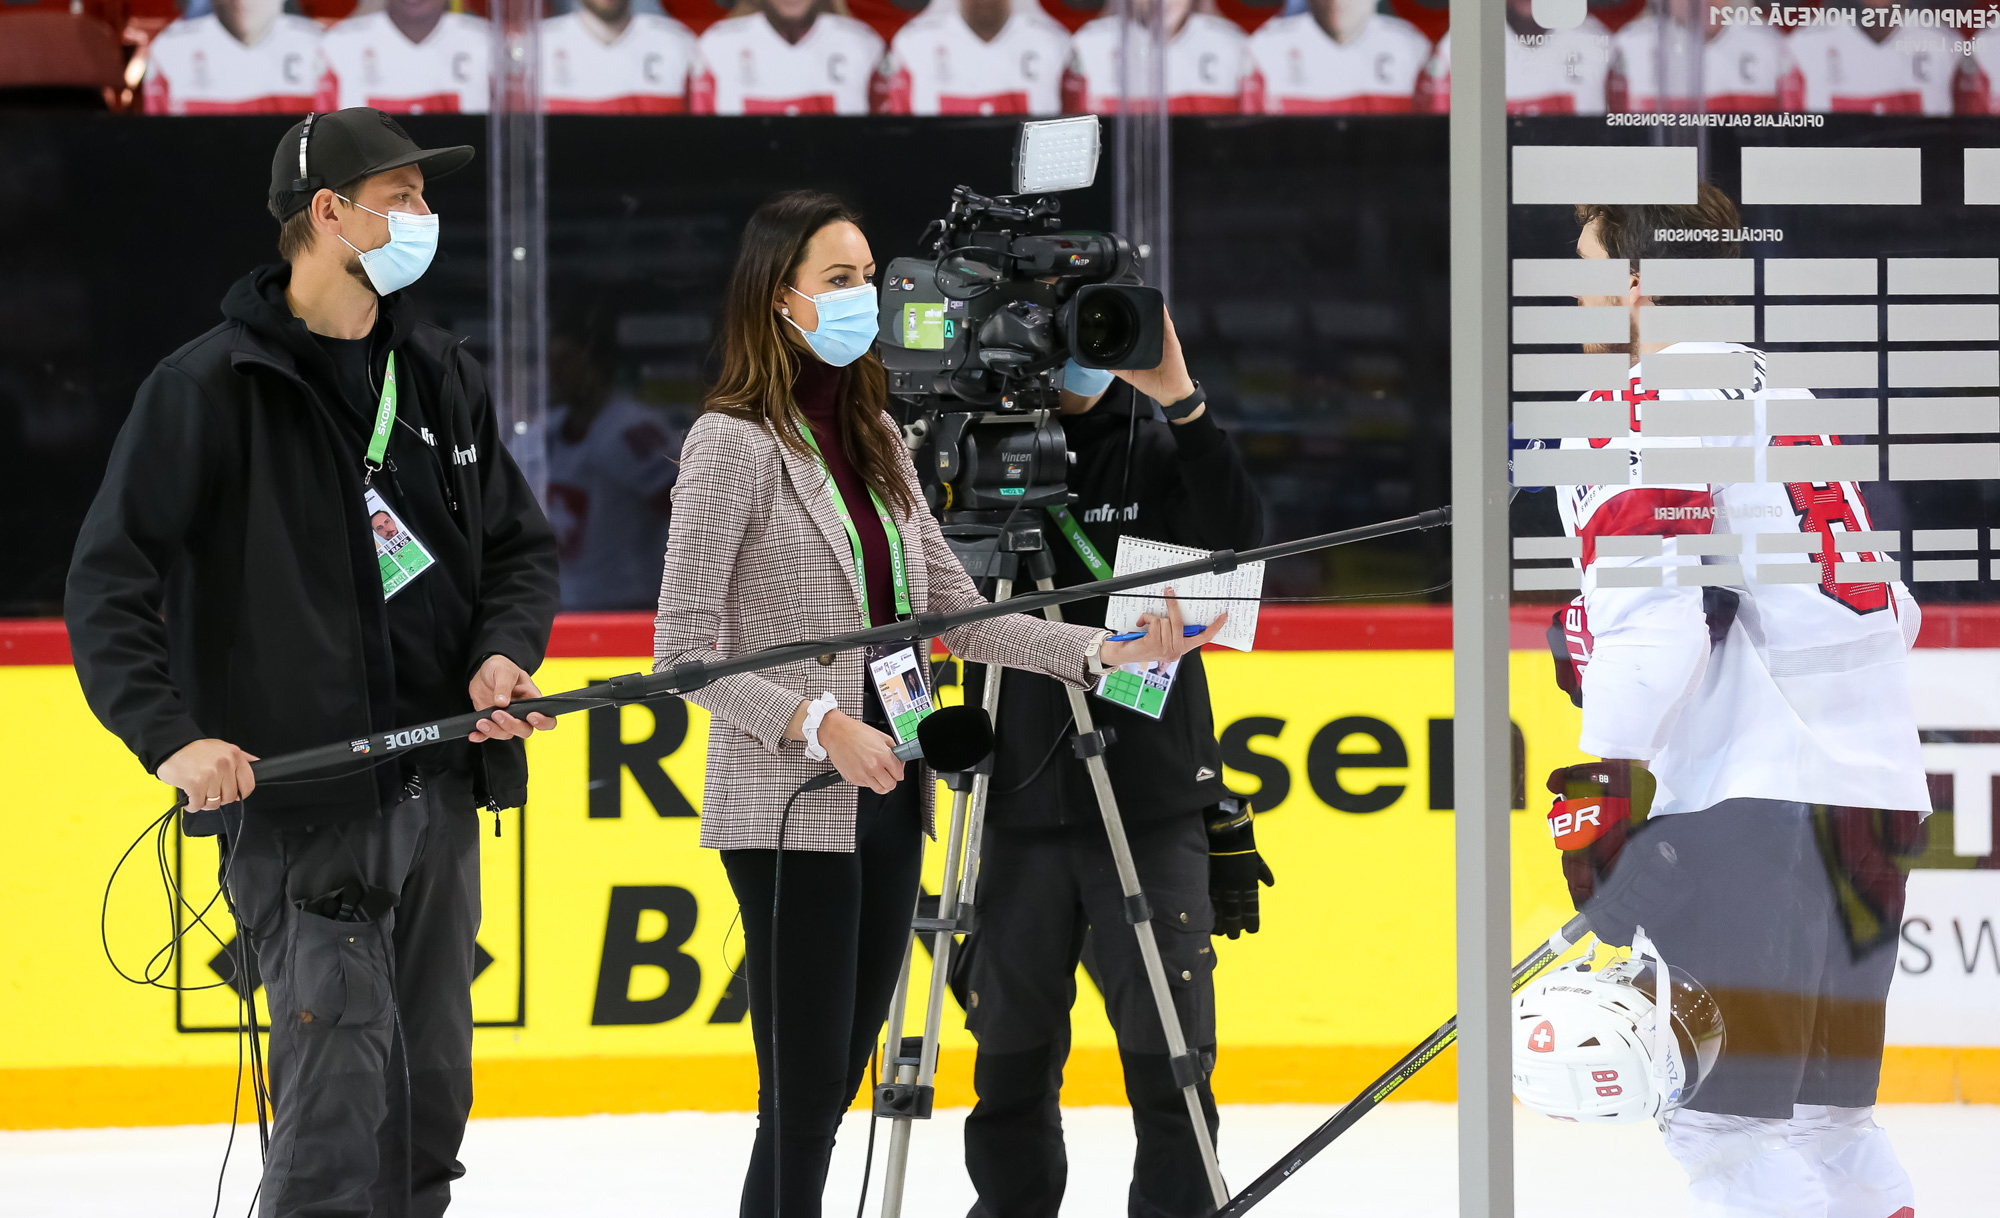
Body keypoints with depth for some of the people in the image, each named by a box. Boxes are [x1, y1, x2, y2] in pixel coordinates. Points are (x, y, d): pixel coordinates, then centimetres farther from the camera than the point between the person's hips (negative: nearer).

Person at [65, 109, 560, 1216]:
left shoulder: (439, 374, 12)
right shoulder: (213, 386, -8)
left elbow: (521, 543, 20)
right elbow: (109, 586, -9)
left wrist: (503, 650, 0)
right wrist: (168, 735, -20)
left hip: (439, 791, 7)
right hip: (298, 803, -6)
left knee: (431, 1097, 10)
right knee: (339, 1098, -13)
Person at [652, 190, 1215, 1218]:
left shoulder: (874, 439, 13)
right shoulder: (735, 442, -9)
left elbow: (956, 612, 12)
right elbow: (683, 650, -13)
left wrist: (1103, 650, 0)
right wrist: (819, 724, -19)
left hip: (884, 798, 7)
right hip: (791, 810, -7)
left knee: (838, 1084, 8)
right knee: (802, 1097, -8)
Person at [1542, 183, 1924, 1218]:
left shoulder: (1647, 407, -4)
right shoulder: (1774, 395, 24)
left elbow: (1656, 597, -18)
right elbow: (1891, 609, 25)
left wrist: (1610, 770, -20)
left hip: (1762, 792, -10)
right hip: (1873, 778, 10)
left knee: (1725, 1113, -12)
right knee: (1821, 1111, 15)